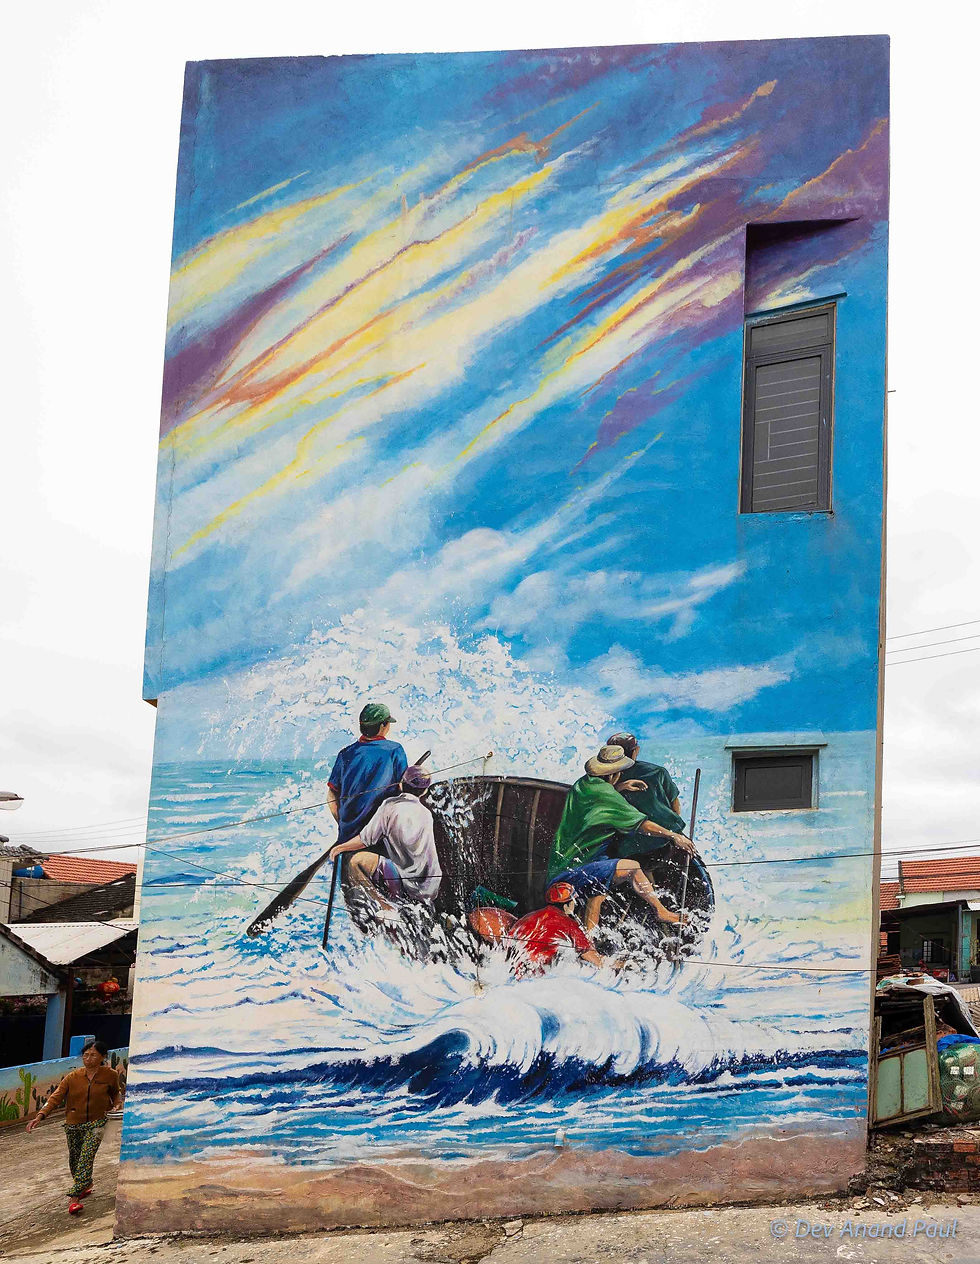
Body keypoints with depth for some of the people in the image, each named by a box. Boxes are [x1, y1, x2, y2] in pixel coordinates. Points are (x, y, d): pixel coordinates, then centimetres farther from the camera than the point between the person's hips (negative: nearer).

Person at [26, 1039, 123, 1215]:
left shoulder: (110, 1075, -5)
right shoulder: (73, 1077, -7)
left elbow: (116, 1092, 16)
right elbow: (56, 1097, -12)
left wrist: (117, 1104, -5)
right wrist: (39, 1116, -24)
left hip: (96, 1123, -2)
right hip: (73, 1124, 3)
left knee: (86, 1156, -20)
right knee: (74, 1159, 14)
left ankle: (73, 1197, -23)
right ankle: (85, 1185, 43)